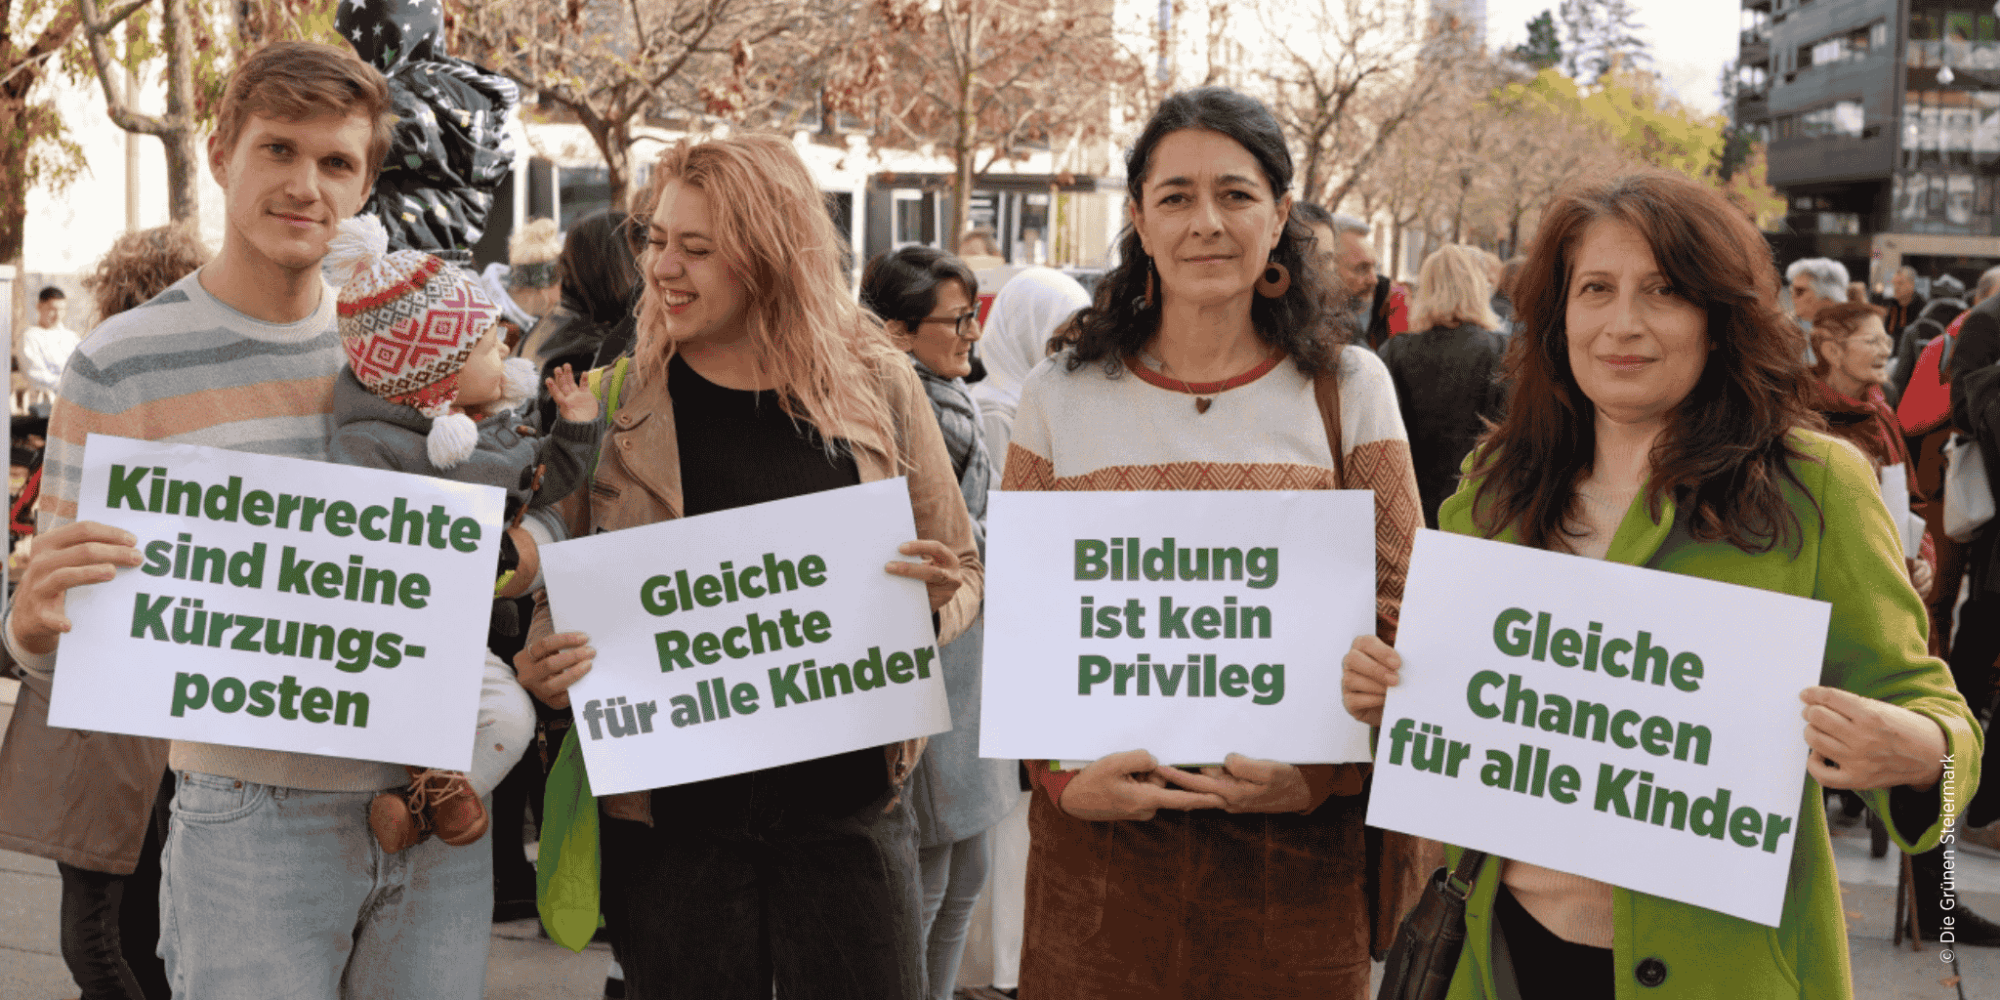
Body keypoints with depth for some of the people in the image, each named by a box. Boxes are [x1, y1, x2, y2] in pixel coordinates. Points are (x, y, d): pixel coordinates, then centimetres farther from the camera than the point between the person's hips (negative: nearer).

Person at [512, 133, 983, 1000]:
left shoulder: (875, 385, 3)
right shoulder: (614, 398, 1)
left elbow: (962, 569, 11)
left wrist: (938, 596, -11)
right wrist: (545, 668, -14)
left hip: (845, 805, 0)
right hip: (669, 811, 0)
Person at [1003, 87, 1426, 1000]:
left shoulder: (1348, 390, 3)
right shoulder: (1062, 394, 4)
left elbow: (1401, 624, 3)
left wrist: (1323, 777, -11)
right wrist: (1065, 775, -9)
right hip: (1101, 837, 1)